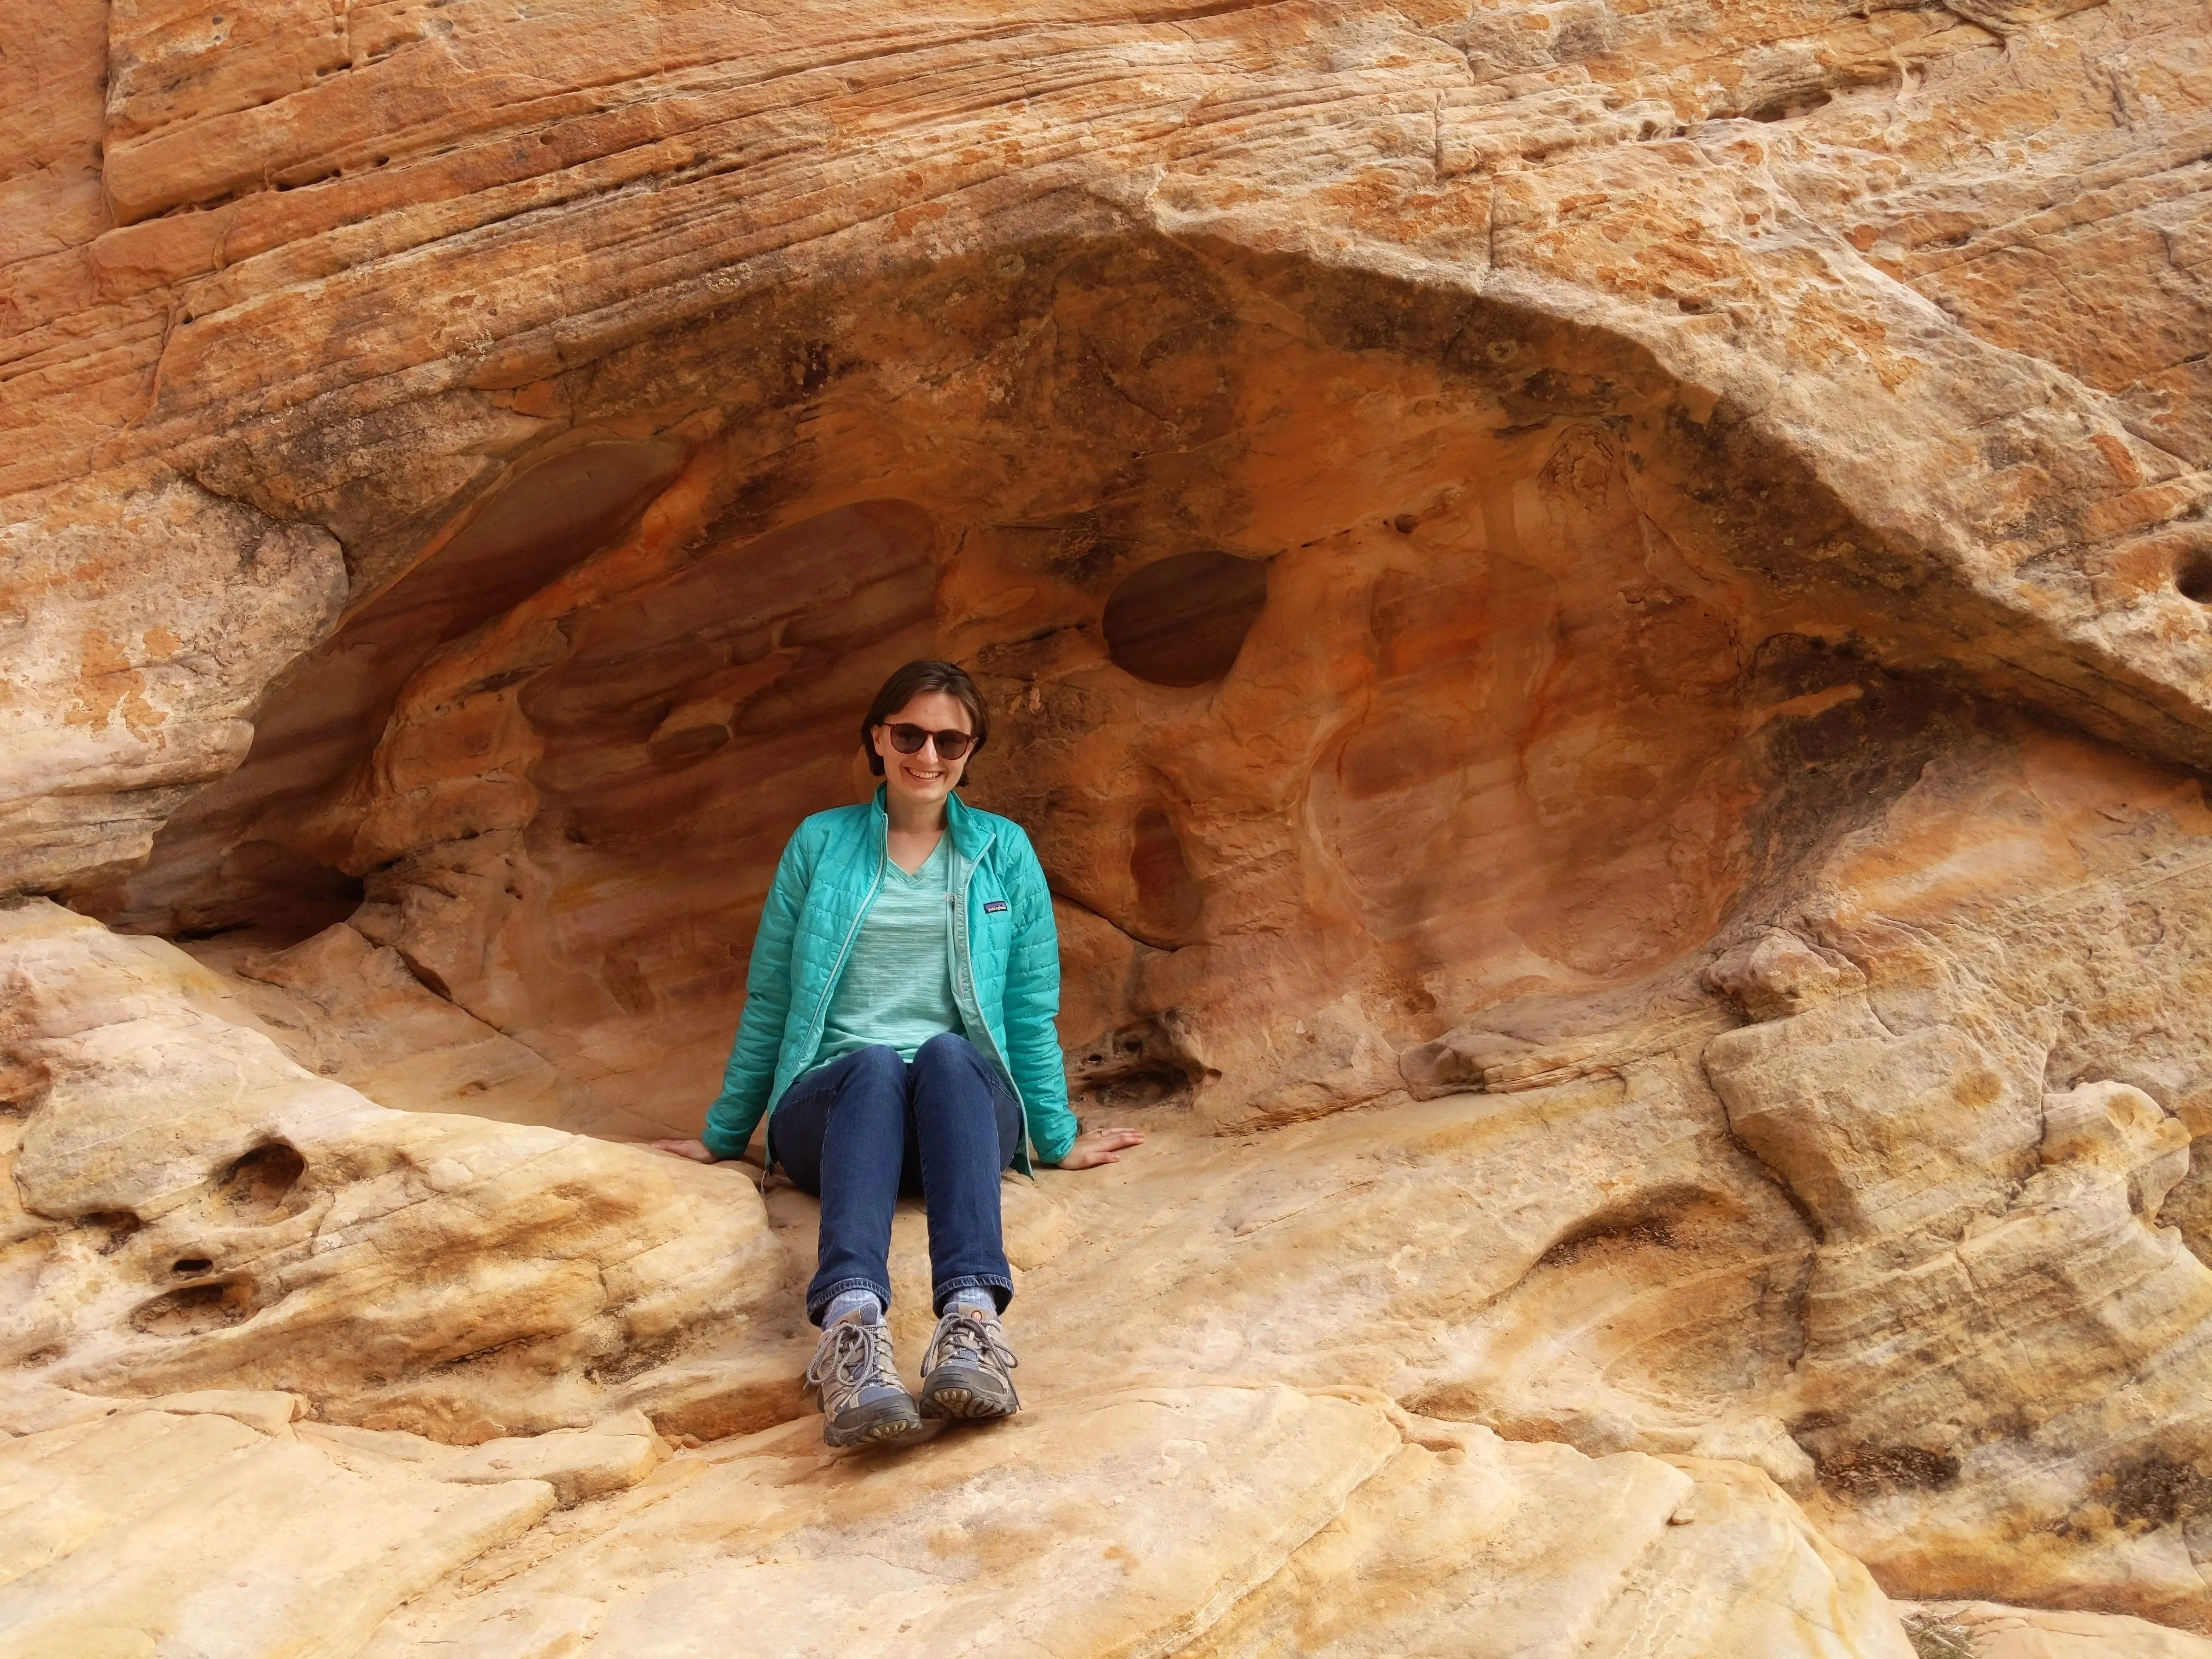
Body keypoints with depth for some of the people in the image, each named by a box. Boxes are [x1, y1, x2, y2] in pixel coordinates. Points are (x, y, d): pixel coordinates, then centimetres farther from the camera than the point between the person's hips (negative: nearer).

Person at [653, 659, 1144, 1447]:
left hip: (966, 1108, 0)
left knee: (949, 1051, -36)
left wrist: (1058, 1139, 14)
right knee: (877, 1063, -37)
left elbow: (1031, 1012, 16)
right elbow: (769, 1003, 17)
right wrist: (721, 1137, 18)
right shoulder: (820, 844, 14)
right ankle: (851, 1325, -63)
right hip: (831, 1103, 0)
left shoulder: (1005, 852, 15)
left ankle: (971, 1316, -60)